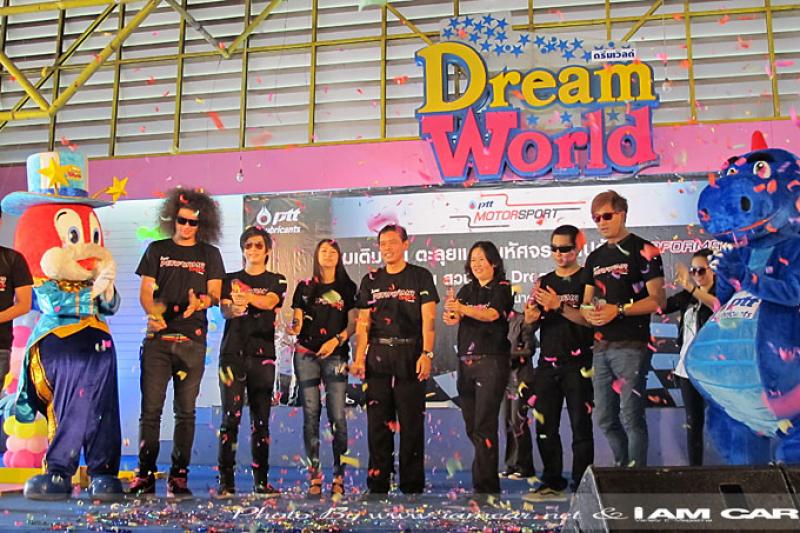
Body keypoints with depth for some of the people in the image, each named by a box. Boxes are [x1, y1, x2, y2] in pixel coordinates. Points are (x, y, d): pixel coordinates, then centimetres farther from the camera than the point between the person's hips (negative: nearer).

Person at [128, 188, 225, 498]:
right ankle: (144, 475, 3)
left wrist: (200, 302, -17)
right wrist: (152, 314, -13)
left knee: (186, 411, 1)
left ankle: (178, 477, 6)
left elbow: (215, 295, 6)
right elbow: (145, 292, 8)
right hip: (158, 338, 0)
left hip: (192, 341, 0)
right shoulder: (157, 250, 12)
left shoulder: (209, 254, 12)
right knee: (150, 408, -3)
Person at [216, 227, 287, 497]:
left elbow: (270, 302, -10)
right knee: (230, 417, -8)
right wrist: (233, 309, -30)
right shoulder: (231, 279, 13)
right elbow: (223, 309, -5)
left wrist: (246, 297, -30)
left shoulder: (276, 281, 11)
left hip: (263, 355, 1)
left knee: (261, 419, 1)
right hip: (232, 353, 0)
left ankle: (261, 480, 6)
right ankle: (226, 481, -6)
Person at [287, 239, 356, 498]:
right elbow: (297, 321, 11)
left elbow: (353, 323, 5)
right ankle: (314, 478, 2)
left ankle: (338, 477, -4)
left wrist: (337, 340, -11)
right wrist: (293, 328, -11)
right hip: (306, 354, 1)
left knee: (337, 416, -8)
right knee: (311, 415, -1)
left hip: (335, 355, -1)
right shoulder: (304, 287, 14)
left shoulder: (347, 287, 11)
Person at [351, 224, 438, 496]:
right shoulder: (371, 280, 13)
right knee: (378, 422, 5)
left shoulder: (420, 277, 3)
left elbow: (428, 319, -4)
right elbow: (363, 323, 10)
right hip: (377, 355, 3)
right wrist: (359, 358, 0)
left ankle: (412, 485, 8)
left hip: (410, 354, -3)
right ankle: (377, 484, 12)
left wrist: (426, 354, -15)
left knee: (411, 422, 0)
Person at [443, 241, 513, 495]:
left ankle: (484, 486, -8)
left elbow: (492, 314, -20)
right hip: (465, 362, 6)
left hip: (491, 362, -6)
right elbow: (455, 318, -1)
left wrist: (462, 309, -36)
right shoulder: (467, 290, 15)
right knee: (471, 427, 8)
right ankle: (489, 481, 18)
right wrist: (451, 316, -26)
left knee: (484, 427, -11)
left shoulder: (502, 288, -1)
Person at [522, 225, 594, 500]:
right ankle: (552, 483, 16)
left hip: (578, 364, -5)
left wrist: (559, 306, -21)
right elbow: (530, 321, 9)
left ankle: (581, 486, 3)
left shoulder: (586, 280, -1)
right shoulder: (544, 282, 15)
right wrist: (533, 308, -13)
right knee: (545, 427, 7)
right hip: (547, 363, 5)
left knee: (580, 426, -3)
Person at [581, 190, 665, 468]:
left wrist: (618, 310, -19)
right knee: (605, 419, 12)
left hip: (631, 346, -7)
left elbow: (658, 300, -10)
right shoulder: (595, 257, 17)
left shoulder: (642, 250, -4)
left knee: (632, 417, -6)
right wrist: (588, 311, -2)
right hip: (601, 347, 7)